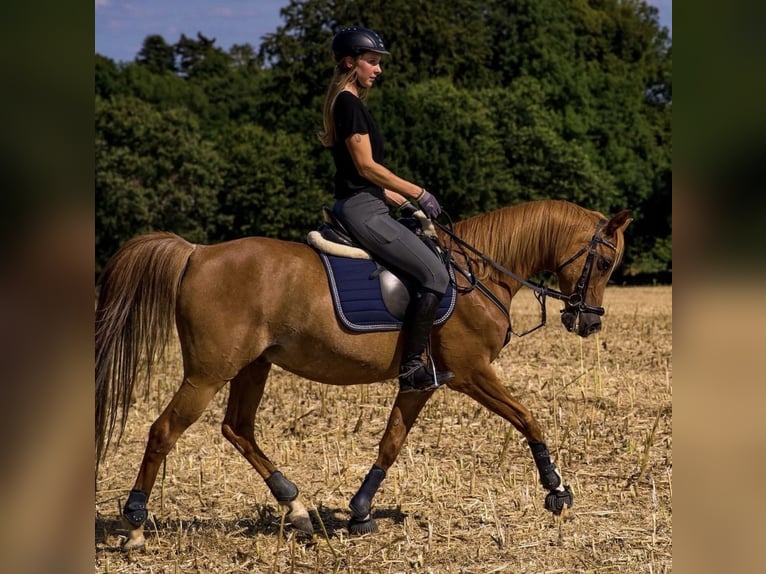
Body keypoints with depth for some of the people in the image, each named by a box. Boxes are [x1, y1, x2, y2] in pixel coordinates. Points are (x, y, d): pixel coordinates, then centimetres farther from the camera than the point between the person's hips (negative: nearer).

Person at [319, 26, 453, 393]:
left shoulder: (347, 103, 19)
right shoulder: (349, 103, -12)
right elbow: (366, 167, -18)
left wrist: (405, 202, 18)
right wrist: (418, 193, -10)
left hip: (359, 207, 11)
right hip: (362, 211, -11)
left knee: (430, 264, 19)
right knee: (435, 274, -14)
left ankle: (412, 362, 18)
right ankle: (411, 369, -13)